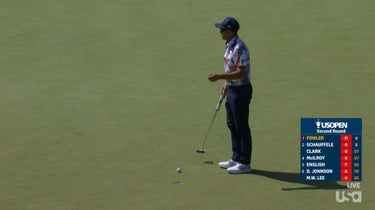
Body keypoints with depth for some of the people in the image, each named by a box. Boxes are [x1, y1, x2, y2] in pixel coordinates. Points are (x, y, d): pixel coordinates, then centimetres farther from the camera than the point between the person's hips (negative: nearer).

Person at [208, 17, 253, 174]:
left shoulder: (239, 48, -23)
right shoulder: (230, 45, 9)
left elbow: (241, 73, -26)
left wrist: (219, 77, -28)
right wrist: (227, 83, 20)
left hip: (241, 90, -10)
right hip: (232, 89, 10)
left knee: (242, 127, -2)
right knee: (232, 124, 17)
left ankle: (245, 163, 5)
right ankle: (236, 158, 28)